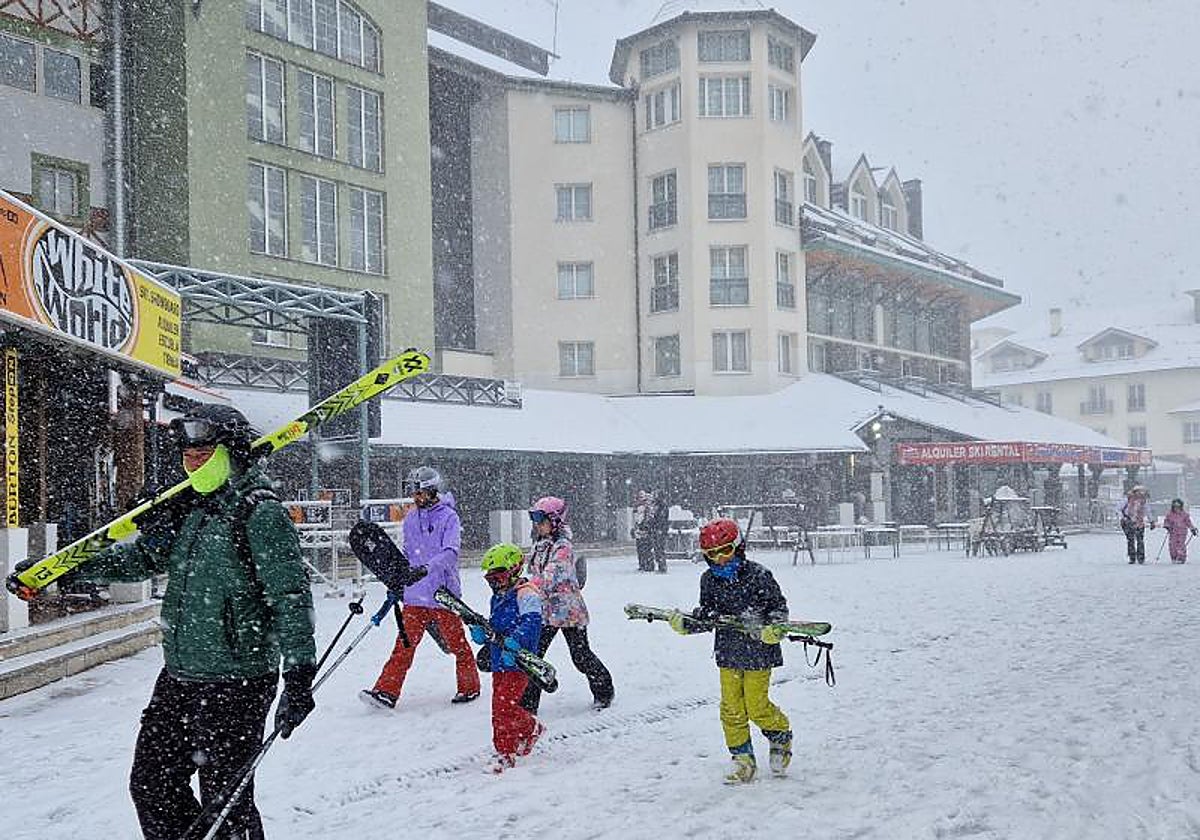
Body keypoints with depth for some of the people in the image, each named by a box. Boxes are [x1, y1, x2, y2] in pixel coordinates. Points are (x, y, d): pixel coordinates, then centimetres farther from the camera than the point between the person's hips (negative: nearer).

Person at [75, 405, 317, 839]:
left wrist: (299, 675, -22)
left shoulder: (260, 514, -13)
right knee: (151, 783, 15)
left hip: (235, 684, -8)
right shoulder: (187, 509, 11)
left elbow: (291, 596, -17)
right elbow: (141, 557, 21)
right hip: (178, 678, 8)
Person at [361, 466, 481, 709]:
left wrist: (428, 567, -35)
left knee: (456, 644, 6)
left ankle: (469, 687, 21)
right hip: (415, 594, 5)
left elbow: (450, 552, -21)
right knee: (405, 644, 0)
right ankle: (386, 691, -3)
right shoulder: (410, 519, 12)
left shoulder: (448, 516, -7)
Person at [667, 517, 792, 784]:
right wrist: (685, 624, -6)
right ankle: (743, 759, 17)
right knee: (731, 709, 4)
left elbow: (778, 605, -6)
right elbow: (707, 614, 9)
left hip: (758, 651, -5)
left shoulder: (758, 575, -12)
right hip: (728, 653, 5)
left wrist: (775, 628, -22)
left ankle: (781, 738, 29)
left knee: (756, 706, 0)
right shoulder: (709, 580, 2)